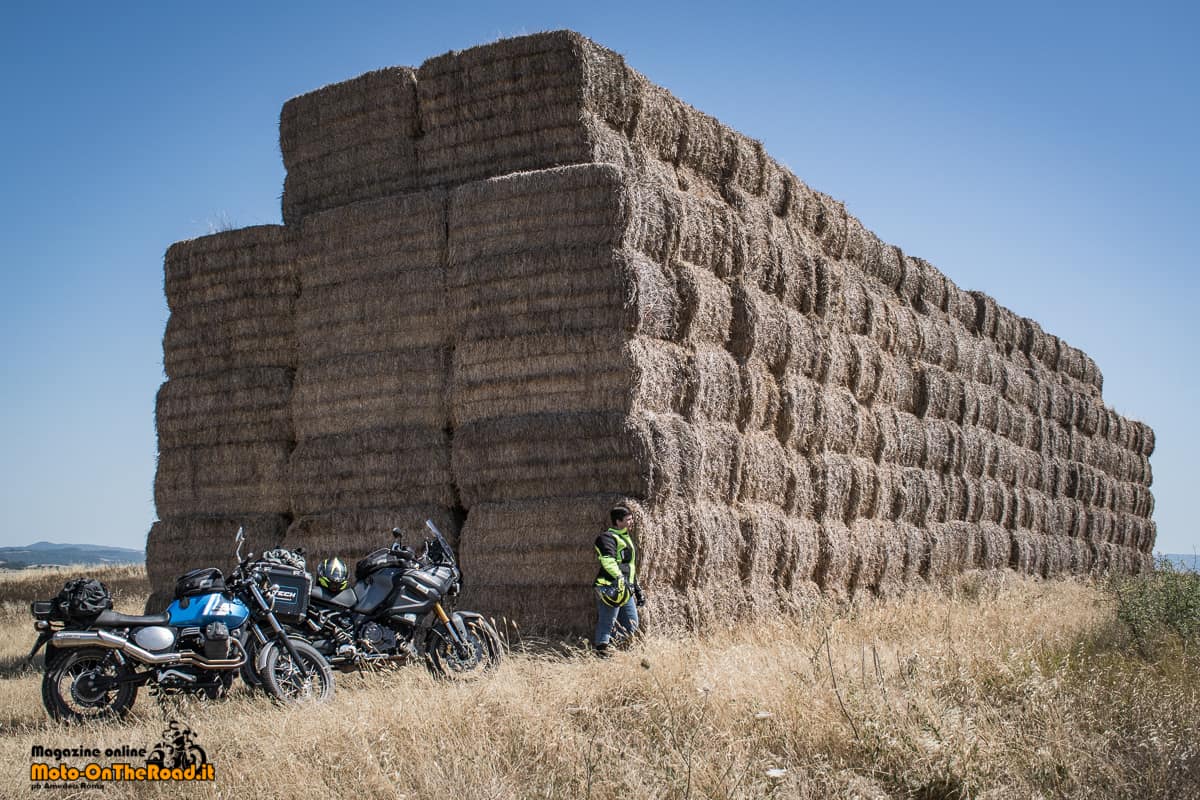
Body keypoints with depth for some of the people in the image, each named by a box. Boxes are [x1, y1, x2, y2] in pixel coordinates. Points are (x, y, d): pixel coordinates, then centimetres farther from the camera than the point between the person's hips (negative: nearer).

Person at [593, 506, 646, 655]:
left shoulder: (627, 538, 24)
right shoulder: (608, 537, -7)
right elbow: (608, 560, -25)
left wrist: (638, 589, 31)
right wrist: (619, 577, -38)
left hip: (626, 589, 10)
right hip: (611, 587, -10)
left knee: (631, 626, 9)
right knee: (607, 623, -6)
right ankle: (601, 650, 3)